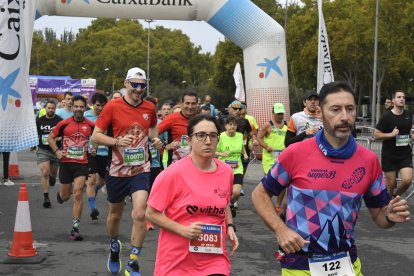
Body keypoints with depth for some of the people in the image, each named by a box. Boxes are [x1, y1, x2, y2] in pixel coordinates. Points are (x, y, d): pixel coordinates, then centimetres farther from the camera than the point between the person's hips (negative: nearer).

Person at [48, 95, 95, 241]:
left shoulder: (90, 125, 0)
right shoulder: (64, 124, -2)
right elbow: (50, 137, 8)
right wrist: (57, 151, -7)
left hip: (82, 164, -1)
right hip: (66, 162, 1)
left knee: (78, 194, -13)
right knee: (65, 196, 11)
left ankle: (75, 228, -8)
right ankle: (60, 194, 52)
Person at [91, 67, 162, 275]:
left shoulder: (150, 108, 0)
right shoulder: (113, 106, -8)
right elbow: (95, 136, -7)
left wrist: (155, 139, 0)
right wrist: (117, 141, -23)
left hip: (141, 170, 0)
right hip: (117, 170, 0)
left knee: (139, 214, -16)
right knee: (114, 215, 16)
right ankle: (114, 245, 47)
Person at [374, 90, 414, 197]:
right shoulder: (386, 116, -9)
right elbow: (376, 135, -9)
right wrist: (391, 134, -22)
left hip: (405, 154, 3)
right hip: (389, 155, -3)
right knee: (390, 183, 4)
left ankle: (396, 196, 18)